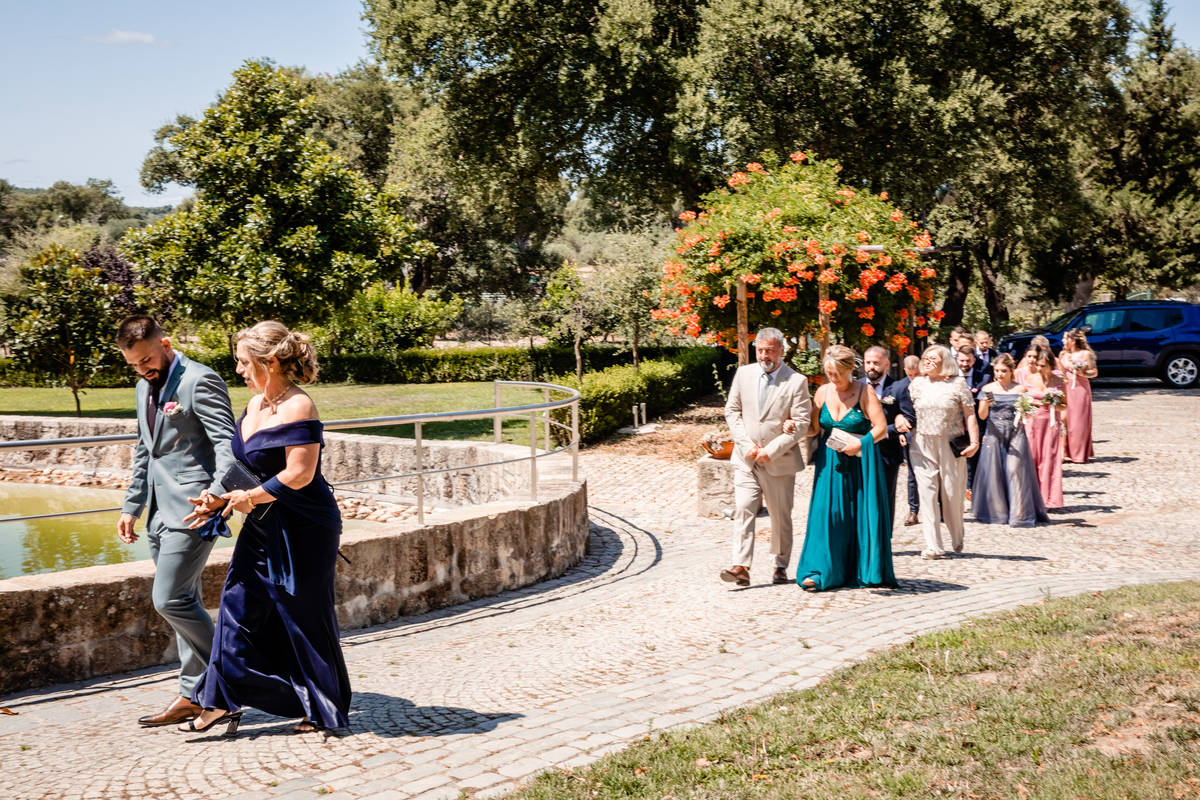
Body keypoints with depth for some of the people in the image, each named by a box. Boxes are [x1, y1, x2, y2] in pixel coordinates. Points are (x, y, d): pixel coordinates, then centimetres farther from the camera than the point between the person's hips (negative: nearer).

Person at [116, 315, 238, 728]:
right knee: (184, 603, 11)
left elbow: (226, 443, -19)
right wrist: (131, 506, 23)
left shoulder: (200, 381, -11)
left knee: (170, 599, -13)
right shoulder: (145, 387, 18)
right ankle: (194, 695, 16)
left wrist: (218, 490, -35)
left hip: (192, 506, -9)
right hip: (161, 510, 9)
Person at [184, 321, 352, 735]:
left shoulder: (297, 407, -19)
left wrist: (252, 496, -12)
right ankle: (225, 700, 14)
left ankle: (324, 711, 19)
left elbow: (299, 474, -23)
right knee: (239, 605, 6)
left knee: (305, 616, 3)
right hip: (262, 526, 9)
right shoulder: (255, 405, 9)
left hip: (302, 530, -9)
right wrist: (224, 496, 8)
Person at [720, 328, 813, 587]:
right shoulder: (743, 374, 7)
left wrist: (771, 450, -14)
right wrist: (746, 444, -5)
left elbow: (801, 424, -8)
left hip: (780, 461, -2)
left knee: (781, 516, 7)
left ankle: (781, 566, 22)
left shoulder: (796, 381, -5)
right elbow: (732, 411, 8)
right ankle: (741, 567, -16)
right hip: (746, 458, 2)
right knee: (743, 509, -12)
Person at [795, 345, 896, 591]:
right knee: (826, 513, -4)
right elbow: (814, 428, 7)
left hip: (860, 462, -3)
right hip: (830, 464, 3)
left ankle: (867, 572, 12)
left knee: (863, 514, 1)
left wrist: (859, 444, -21)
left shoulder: (864, 391, -6)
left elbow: (881, 428, -9)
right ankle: (819, 572, -3)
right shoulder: (823, 392, 5)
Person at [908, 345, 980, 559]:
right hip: (923, 446, 2)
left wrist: (974, 441, -9)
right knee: (927, 492, -5)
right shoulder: (917, 384, 8)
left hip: (950, 445, -2)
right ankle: (933, 546, -4)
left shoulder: (957, 384, 0)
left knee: (952, 493, 4)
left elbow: (970, 415, -1)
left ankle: (957, 539, 27)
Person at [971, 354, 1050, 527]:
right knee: (994, 474, 1)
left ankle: (1019, 515, -1)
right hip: (994, 435, 1)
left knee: (1015, 472, -7)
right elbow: (982, 416, 2)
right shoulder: (988, 389, 5)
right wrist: (985, 405, -18)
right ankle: (997, 514, 13)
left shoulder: (1020, 389, 3)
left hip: (1015, 436, -1)